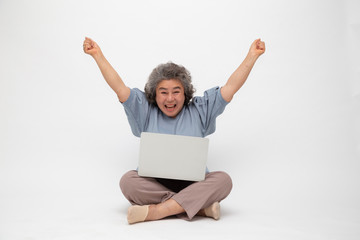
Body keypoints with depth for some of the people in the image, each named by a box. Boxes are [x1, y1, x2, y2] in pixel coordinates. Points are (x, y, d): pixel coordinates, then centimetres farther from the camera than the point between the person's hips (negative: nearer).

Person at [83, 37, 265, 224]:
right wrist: (98, 55, -1)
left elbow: (231, 87, 7)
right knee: (128, 180, -30)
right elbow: (119, 88, 4)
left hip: (193, 185, 0)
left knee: (223, 180, -28)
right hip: (154, 185, 0)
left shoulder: (199, 111, 10)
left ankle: (155, 211, -30)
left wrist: (252, 56, 2)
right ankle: (199, 207, -29)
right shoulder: (146, 112, 10)